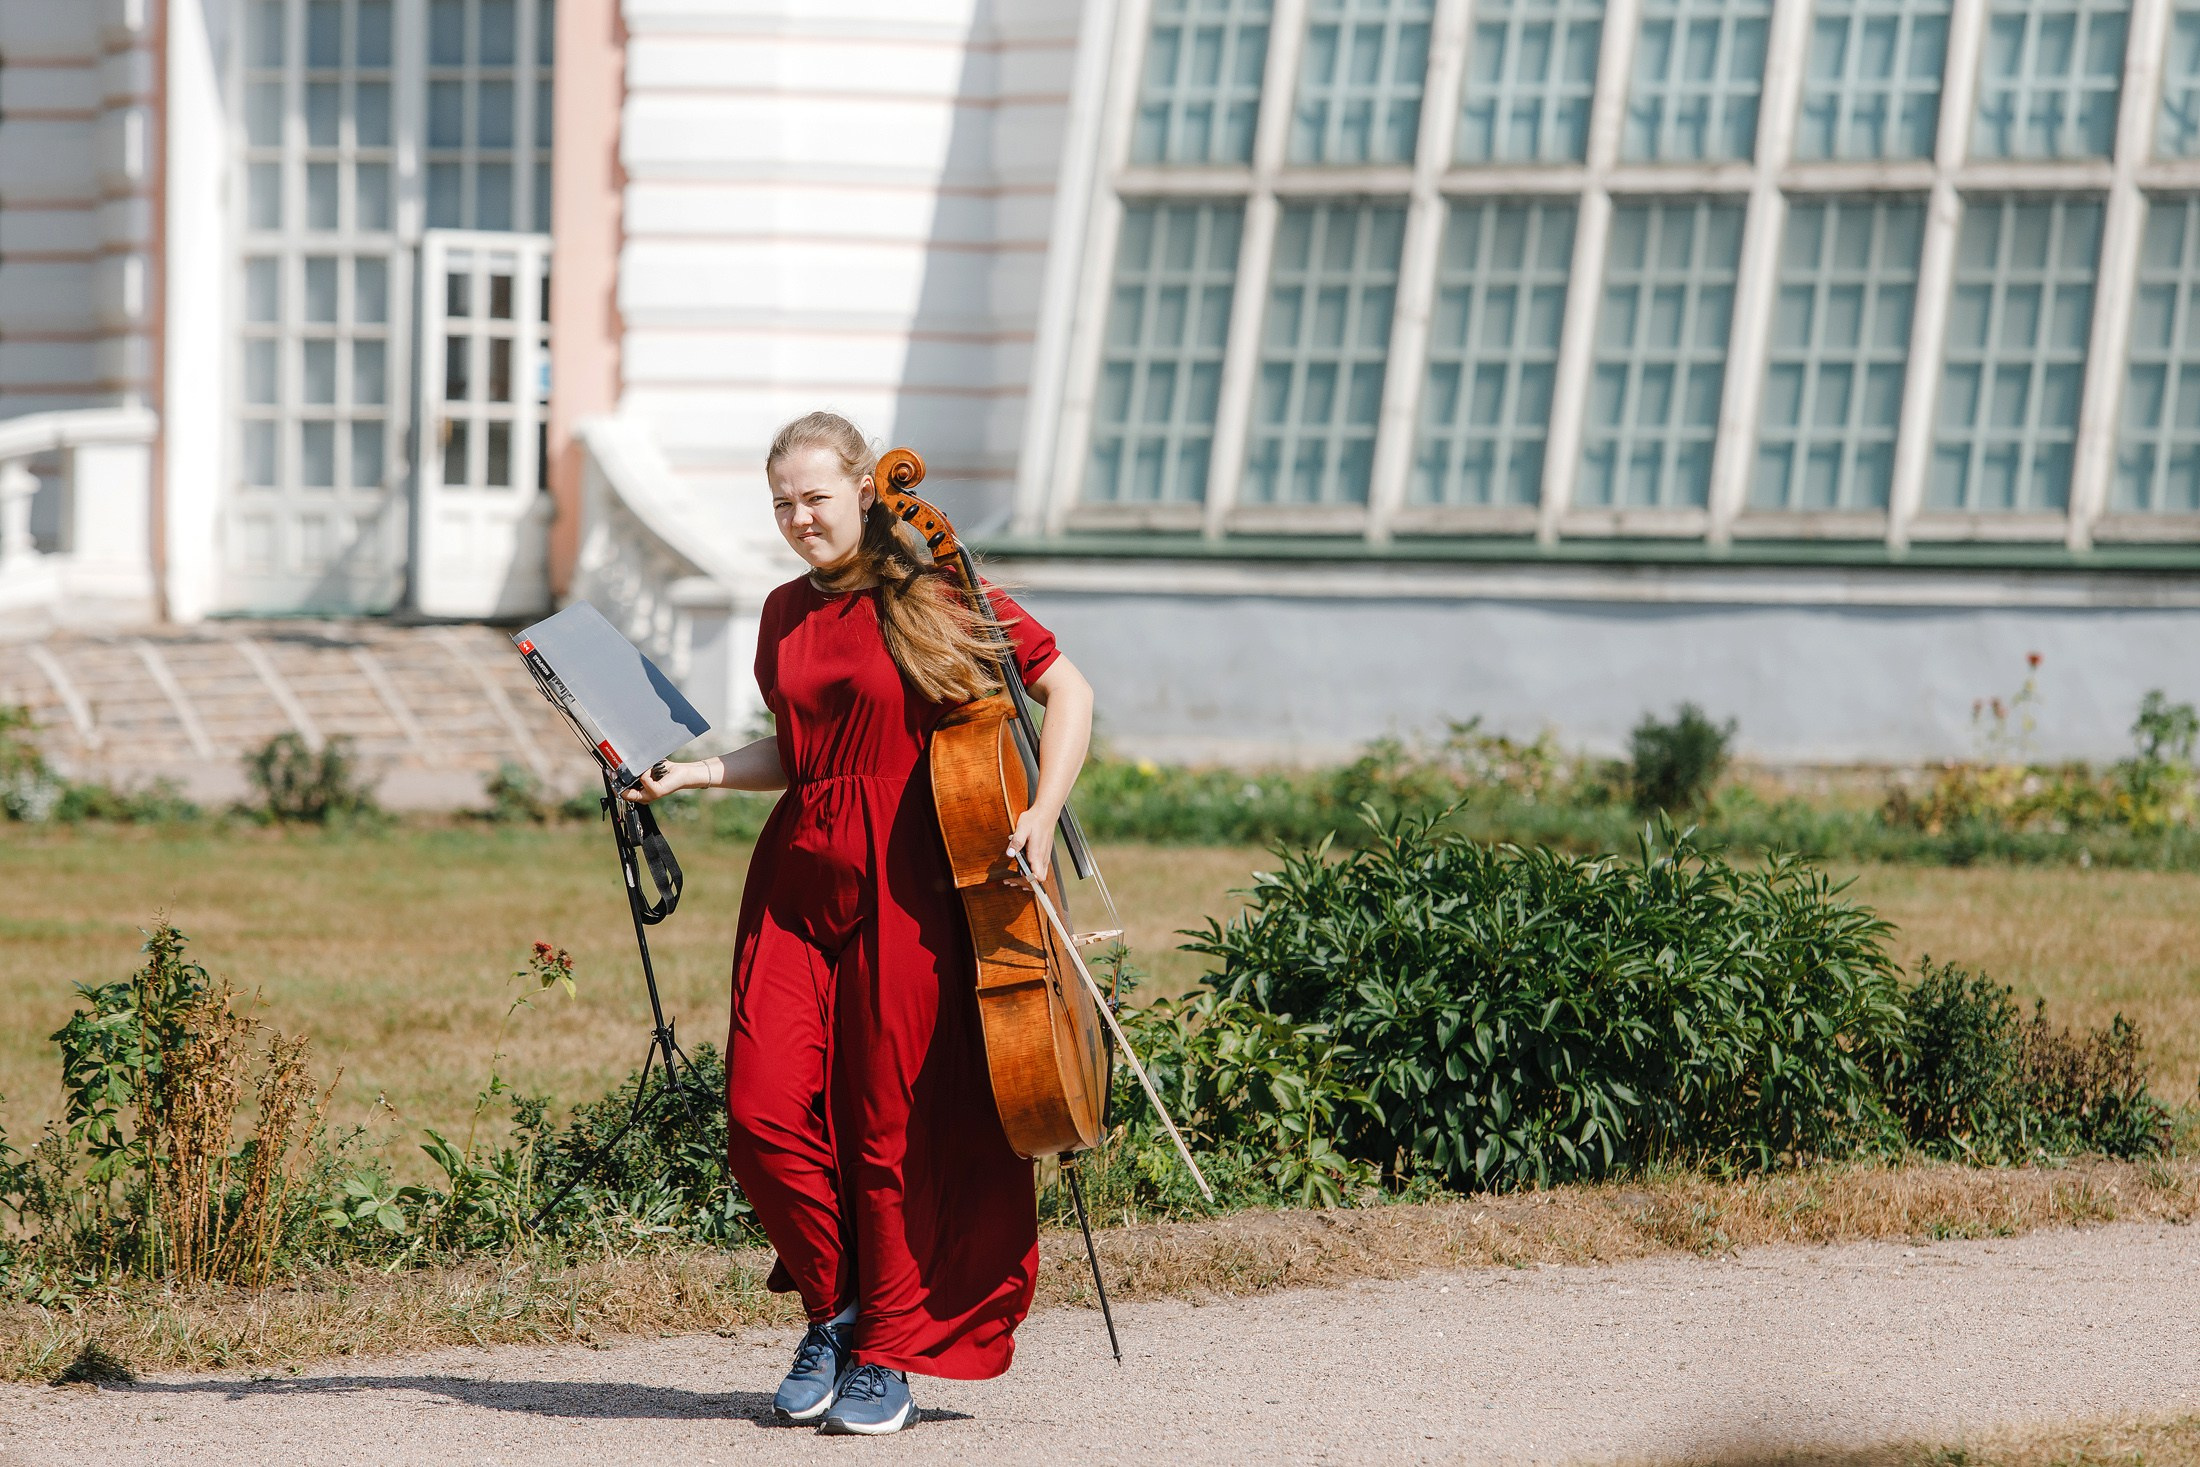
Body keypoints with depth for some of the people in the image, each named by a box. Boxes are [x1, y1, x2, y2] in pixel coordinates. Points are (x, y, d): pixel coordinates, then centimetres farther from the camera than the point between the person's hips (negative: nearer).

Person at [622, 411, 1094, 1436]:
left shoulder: (933, 595, -3)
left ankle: (886, 1355, 12)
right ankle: (832, 1310, 15)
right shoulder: (786, 613, 13)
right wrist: (690, 775, 9)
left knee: (892, 1123, -2)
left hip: (903, 886, -5)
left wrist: (1043, 813, -10)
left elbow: (1067, 688, 1)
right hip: (796, 878, 5)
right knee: (765, 1114, -7)